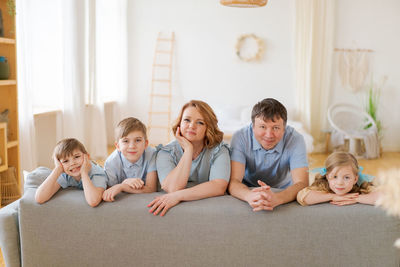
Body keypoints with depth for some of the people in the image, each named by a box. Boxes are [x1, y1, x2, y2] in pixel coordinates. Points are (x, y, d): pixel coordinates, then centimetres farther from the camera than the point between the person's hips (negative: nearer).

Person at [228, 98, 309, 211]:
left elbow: (302, 183, -26)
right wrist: (250, 196, -48)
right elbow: (233, 182, -25)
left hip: (283, 193, 2)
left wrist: (276, 198, -46)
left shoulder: (295, 139, -17)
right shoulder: (240, 137, -18)